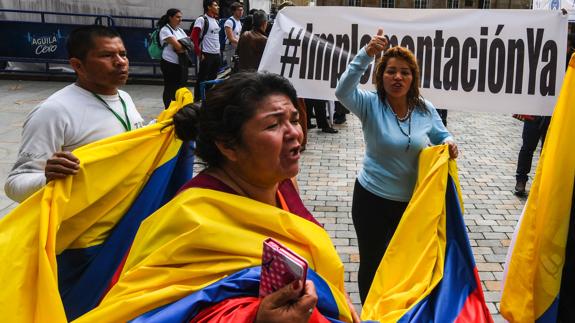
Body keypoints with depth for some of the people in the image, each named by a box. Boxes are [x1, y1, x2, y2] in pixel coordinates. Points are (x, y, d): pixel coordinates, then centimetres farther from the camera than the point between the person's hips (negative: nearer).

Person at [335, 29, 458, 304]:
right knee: (371, 262, 14)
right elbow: (343, 91, -33)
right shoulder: (370, 105, -15)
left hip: (413, 201, 3)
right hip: (372, 198, -3)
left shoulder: (426, 110, -5)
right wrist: (366, 55, -44)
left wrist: (449, 143, -15)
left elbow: (441, 137, 9)